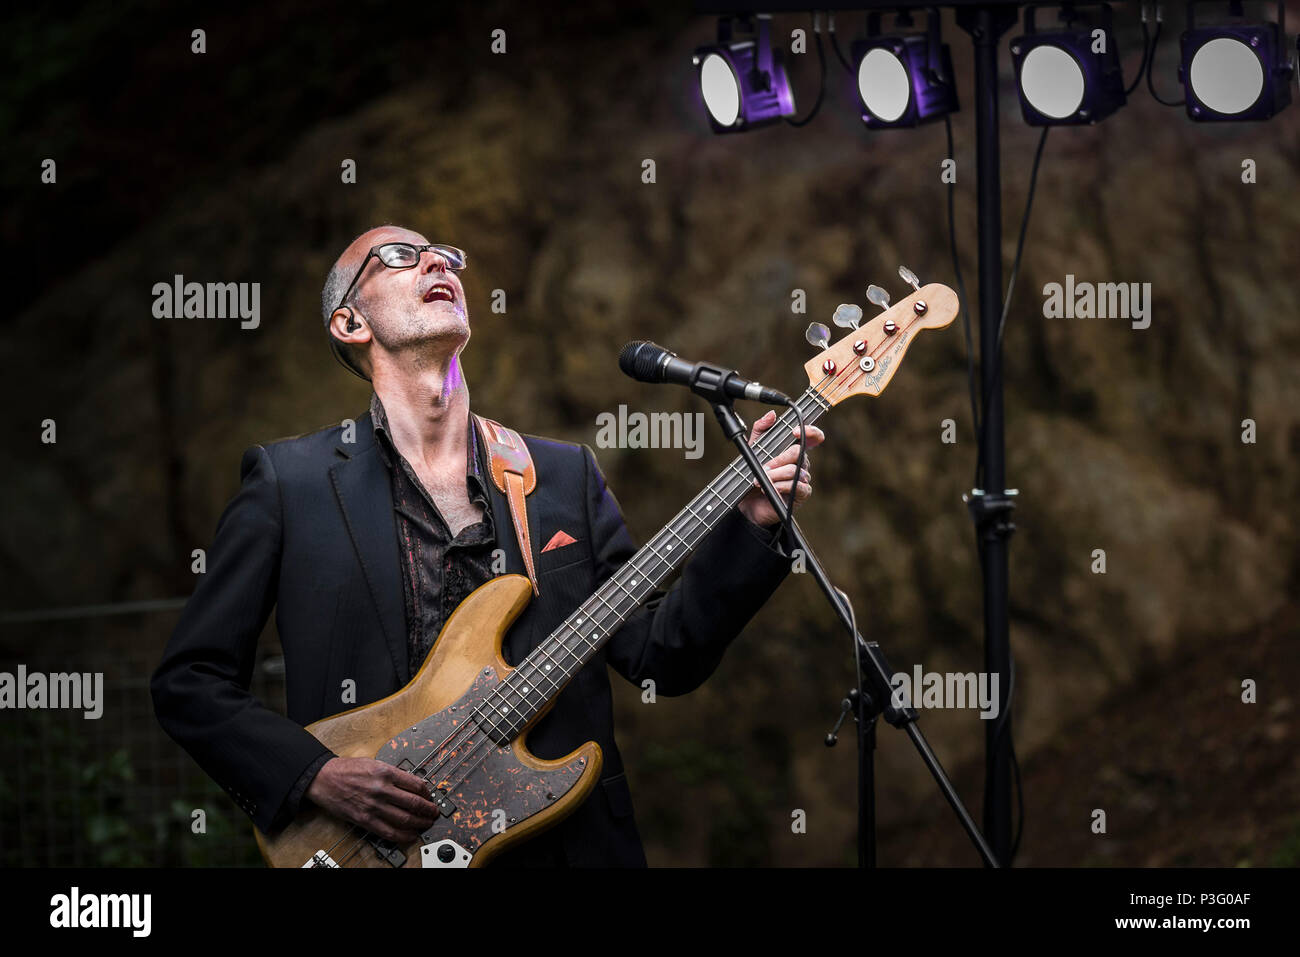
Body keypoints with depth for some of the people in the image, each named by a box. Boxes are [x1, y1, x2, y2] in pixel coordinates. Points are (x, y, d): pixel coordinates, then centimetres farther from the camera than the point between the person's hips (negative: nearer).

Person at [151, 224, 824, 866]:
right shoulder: (289, 480, 5)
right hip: (374, 847, -2)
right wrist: (316, 776, -9)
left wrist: (751, 522, -1)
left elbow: (663, 655, 11)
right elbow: (189, 681, 4)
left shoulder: (565, 475, 14)